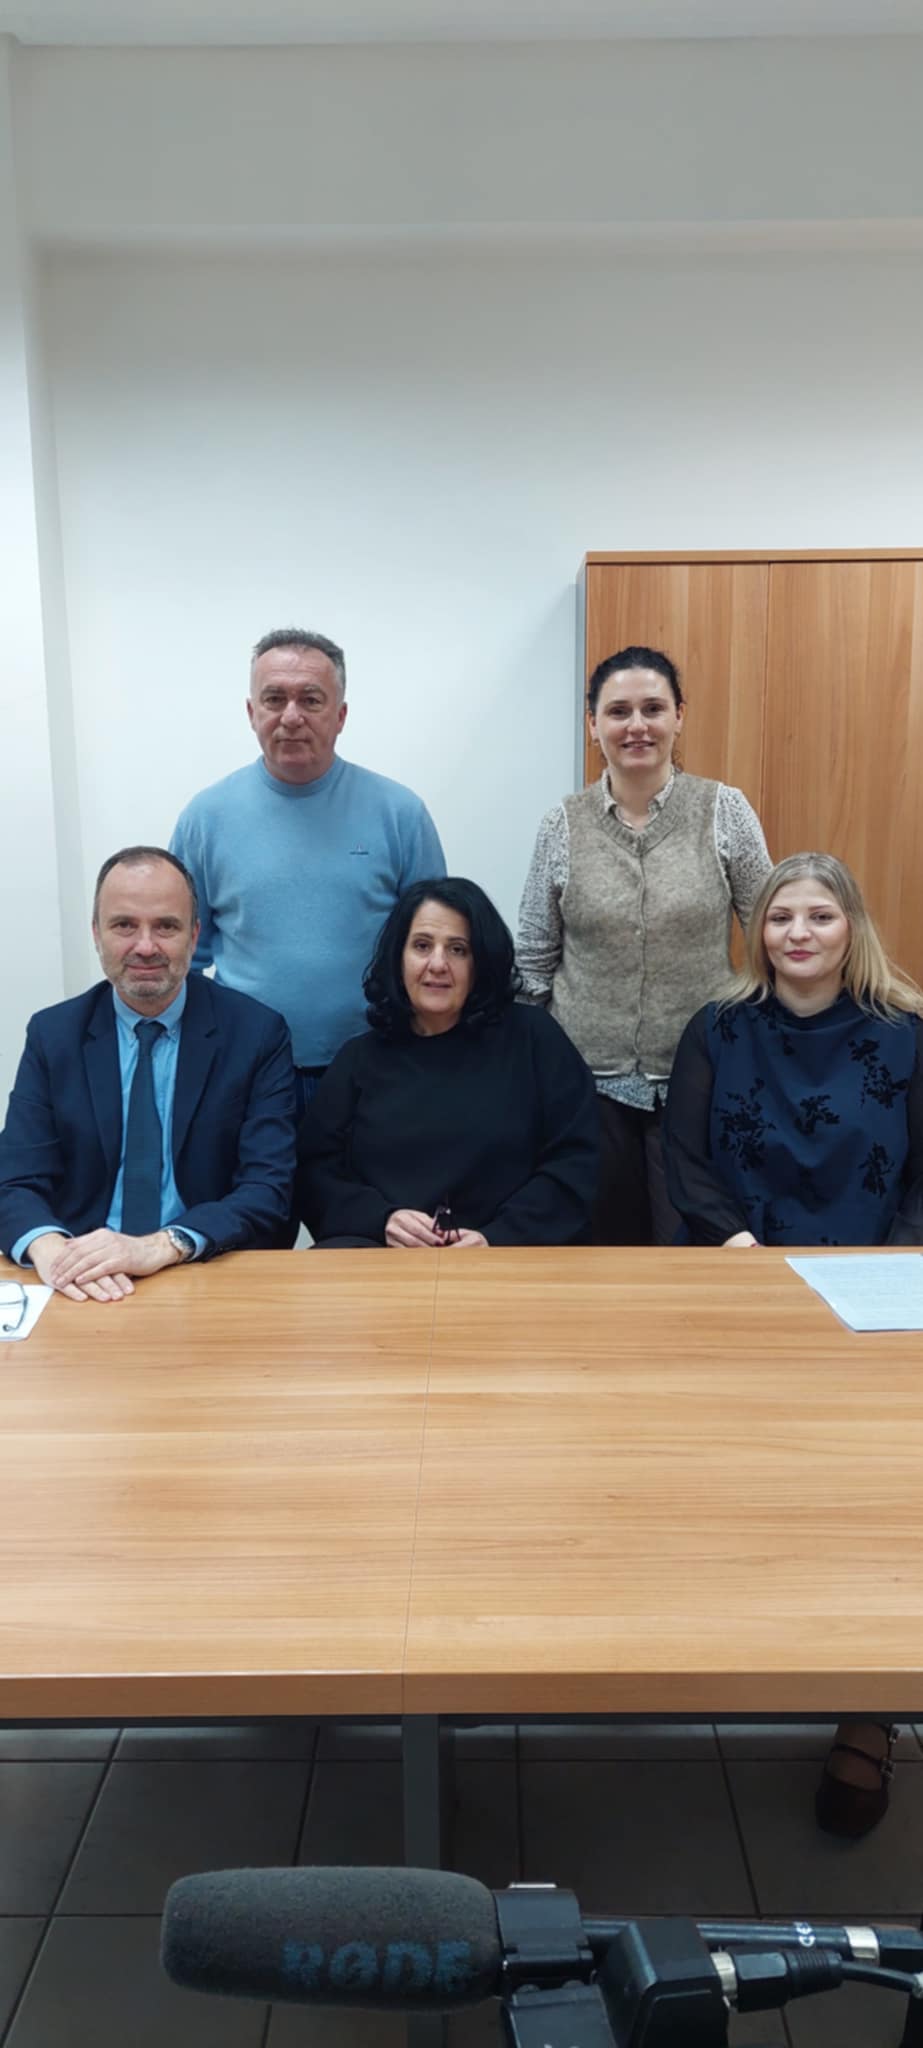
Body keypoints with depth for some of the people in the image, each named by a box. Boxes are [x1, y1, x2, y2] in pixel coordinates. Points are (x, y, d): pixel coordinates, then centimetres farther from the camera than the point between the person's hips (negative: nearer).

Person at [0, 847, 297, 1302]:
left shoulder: (257, 1033, -3)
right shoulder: (52, 1035, 4)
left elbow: (268, 1191, -9)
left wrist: (160, 1247, -25)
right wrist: (50, 1247, -25)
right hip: (87, 1280, 1)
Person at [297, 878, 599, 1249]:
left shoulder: (532, 1036, 9)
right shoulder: (359, 1057, 17)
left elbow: (577, 1161, 2)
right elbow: (314, 1171, 9)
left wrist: (498, 1239, -11)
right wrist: (380, 1219, -11)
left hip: (508, 1255, -1)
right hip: (383, 1255, 2)